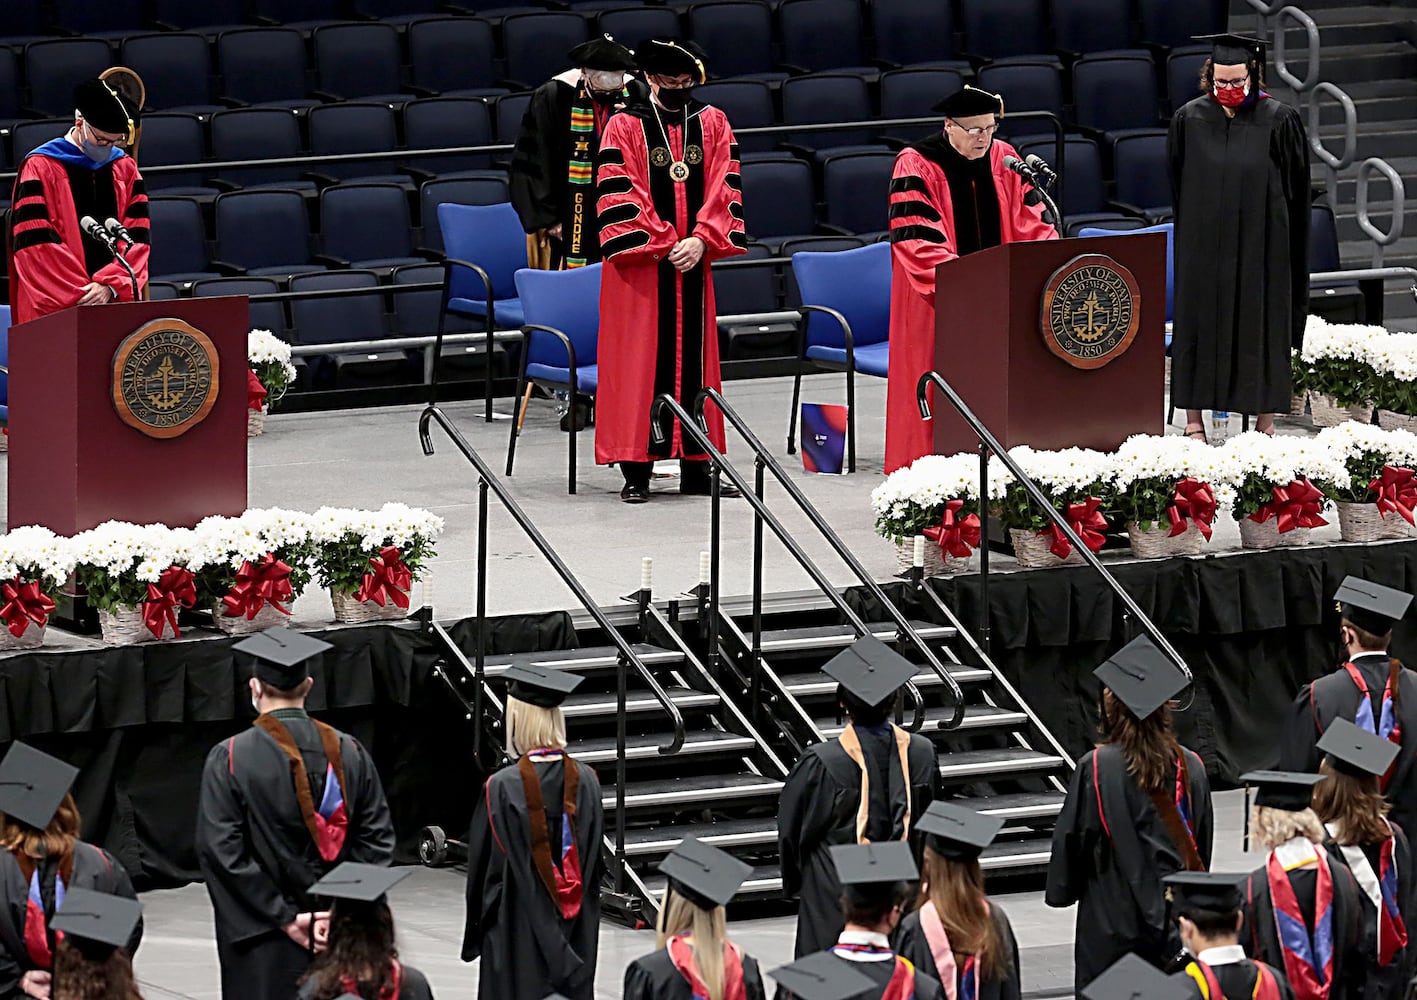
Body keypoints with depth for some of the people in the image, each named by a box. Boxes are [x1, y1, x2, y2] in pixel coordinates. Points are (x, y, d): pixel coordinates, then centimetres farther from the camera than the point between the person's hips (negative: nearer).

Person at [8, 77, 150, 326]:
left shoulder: (125, 169, 11)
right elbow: (35, 246, -9)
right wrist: (80, 296, -16)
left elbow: (137, 240, 5)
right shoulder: (40, 168, -2)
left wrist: (110, 286, -12)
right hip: (55, 310, -4)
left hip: (117, 303, 4)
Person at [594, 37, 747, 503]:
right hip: (640, 264, -3)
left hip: (693, 260, 3)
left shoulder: (713, 124, 8)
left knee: (695, 356, 7)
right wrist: (663, 245, -14)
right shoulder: (625, 127, -3)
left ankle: (695, 467, 13)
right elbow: (619, 195, -9)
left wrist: (700, 241, -11)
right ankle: (635, 471, -1)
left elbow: (724, 188, 3)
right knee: (640, 360, -3)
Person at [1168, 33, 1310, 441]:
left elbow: (1295, 191, 0)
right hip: (1203, 248, 2)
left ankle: (1265, 419, 10)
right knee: (1197, 324, 3)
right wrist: (1189, 230, 6)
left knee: (1260, 327, 2)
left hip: (1260, 246, -2)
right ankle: (1193, 420, 8)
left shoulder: (1278, 121, -5)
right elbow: (1177, 187, 9)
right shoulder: (1190, 120, 1)